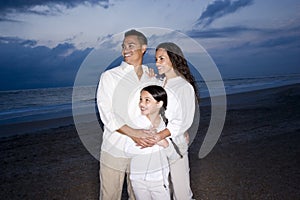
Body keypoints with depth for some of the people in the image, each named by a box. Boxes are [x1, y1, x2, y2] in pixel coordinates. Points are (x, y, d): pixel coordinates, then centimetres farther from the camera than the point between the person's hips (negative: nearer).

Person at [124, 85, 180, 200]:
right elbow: (128, 150, -20)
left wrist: (165, 144, -18)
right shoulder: (136, 122, -13)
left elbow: (174, 157, -1)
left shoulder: (166, 125, -7)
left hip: (159, 179, 1)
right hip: (138, 179, -1)